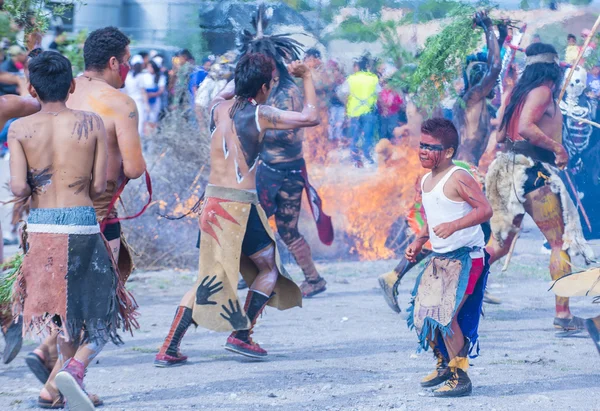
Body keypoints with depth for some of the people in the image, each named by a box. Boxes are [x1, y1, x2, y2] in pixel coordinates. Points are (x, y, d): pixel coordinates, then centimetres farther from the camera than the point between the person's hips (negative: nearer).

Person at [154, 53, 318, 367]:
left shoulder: (219, 109, 8)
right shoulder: (259, 114, -8)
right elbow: (310, 117, -2)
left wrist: (244, 76, 39)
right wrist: (306, 78, 9)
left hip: (212, 203, 6)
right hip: (240, 206, -6)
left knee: (208, 279, 15)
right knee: (270, 269, 14)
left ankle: (168, 349, 7)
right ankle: (241, 335, 5)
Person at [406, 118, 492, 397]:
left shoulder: (457, 178, -16)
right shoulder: (426, 181, 11)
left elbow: (485, 209, -24)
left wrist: (454, 226, -35)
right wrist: (419, 242, 13)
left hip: (464, 258, -9)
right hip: (438, 259, 9)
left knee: (445, 316, -15)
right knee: (421, 314, 12)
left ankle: (460, 377, -4)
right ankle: (444, 364, 32)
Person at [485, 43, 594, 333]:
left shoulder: (519, 91, 15)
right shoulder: (543, 91, -10)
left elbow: (501, 136, 17)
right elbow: (525, 127, -24)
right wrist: (557, 147, -18)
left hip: (511, 168, 9)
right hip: (532, 169, -9)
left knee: (501, 243, 13)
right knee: (560, 242, -1)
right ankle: (563, 314, -3)